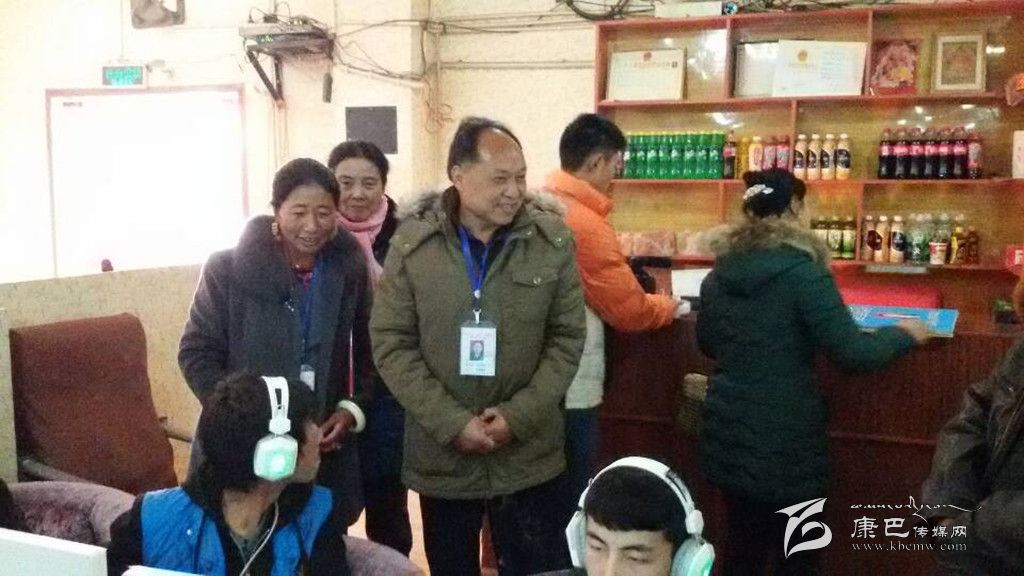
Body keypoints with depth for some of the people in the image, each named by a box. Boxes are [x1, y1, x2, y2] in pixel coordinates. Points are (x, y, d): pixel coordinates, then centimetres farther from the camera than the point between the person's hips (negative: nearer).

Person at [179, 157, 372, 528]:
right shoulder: (228, 269, -8)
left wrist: (351, 409, -5)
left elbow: (368, 354, 10)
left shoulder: (350, 270, 2)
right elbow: (195, 354, -4)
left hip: (326, 455, 3)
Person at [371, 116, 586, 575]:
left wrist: (517, 416, -13)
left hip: (529, 457, 0)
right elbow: (391, 345, -7)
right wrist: (452, 423, -15)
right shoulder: (412, 243, -6)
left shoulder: (552, 239, -5)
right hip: (441, 457, 0)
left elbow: (567, 339, -3)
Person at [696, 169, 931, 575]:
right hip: (784, 439, -6)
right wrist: (904, 335, 1)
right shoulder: (802, 272, -16)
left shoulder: (718, 275, 3)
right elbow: (852, 353, -15)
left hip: (728, 433, 6)